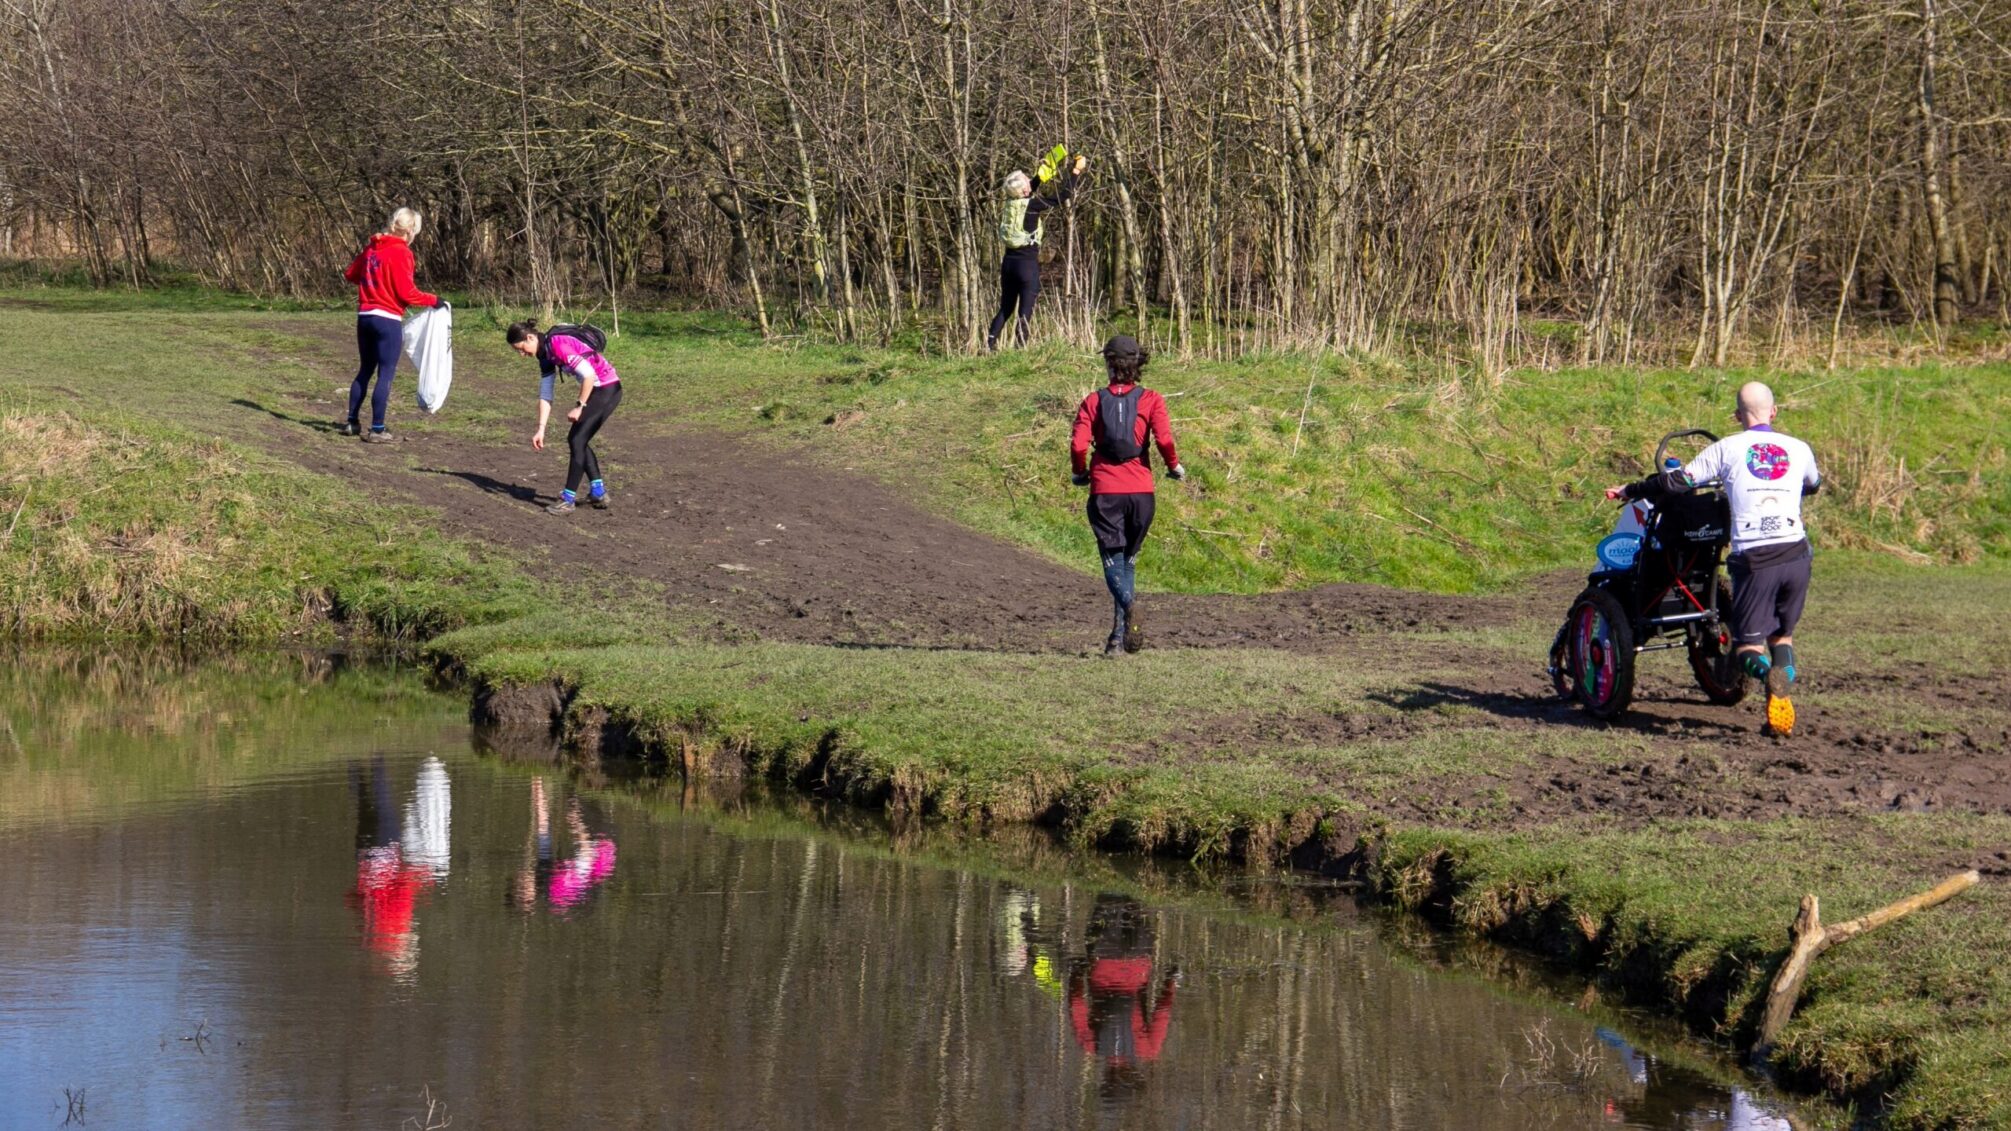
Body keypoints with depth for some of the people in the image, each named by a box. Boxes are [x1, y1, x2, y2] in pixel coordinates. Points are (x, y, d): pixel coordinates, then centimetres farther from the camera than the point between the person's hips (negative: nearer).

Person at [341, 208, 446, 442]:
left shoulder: (372, 248, 9)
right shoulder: (401, 253, -12)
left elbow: (350, 275, 19)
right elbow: (406, 292, -15)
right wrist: (433, 300, -4)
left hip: (365, 316, 7)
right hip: (388, 320, -7)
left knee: (365, 370, 18)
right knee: (386, 374, -1)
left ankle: (352, 422, 21)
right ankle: (377, 430, -2)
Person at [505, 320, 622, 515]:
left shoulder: (558, 345, -21)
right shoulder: (545, 355, 9)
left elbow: (589, 375, -24)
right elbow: (545, 395, 12)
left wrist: (580, 407, -15)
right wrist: (541, 430, 7)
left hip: (608, 389, -10)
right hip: (597, 389, 10)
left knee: (577, 441, -6)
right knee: (578, 440, 15)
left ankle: (568, 499, 0)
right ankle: (598, 492, 22)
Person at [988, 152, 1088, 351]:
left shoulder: (1009, 203, 4)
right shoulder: (1031, 205, -13)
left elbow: (1028, 191, 26)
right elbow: (1063, 197, -11)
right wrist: (1075, 172, -4)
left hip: (1009, 262, 6)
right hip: (1028, 262, -6)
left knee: (1005, 308, 15)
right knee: (1025, 312, -2)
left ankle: (990, 344, 7)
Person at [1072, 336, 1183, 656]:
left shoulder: (1094, 401, 3)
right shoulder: (1150, 400, 2)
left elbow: (1078, 444, -8)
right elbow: (1164, 439, -13)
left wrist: (1081, 473, 11)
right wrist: (1174, 466, 6)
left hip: (1104, 489, -1)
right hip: (1140, 490, 1)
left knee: (1113, 560, -2)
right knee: (1128, 560, 15)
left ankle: (1129, 603, -35)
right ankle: (1118, 637, 14)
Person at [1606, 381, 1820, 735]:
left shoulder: (1727, 449, 3)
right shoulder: (1799, 450, 13)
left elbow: (1678, 482, 2)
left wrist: (1630, 491, 17)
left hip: (1754, 560, -3)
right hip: (1797, 557, 3)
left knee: (1750, 645, 4)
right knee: (1782, 633, 21)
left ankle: (1768, 673, -31)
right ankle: (1784, 701, -2)